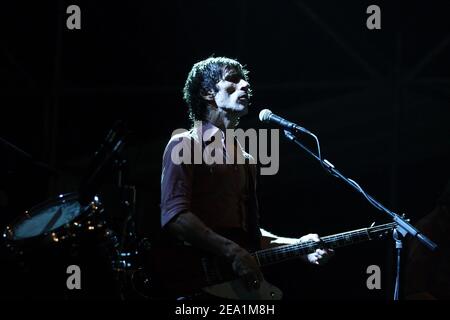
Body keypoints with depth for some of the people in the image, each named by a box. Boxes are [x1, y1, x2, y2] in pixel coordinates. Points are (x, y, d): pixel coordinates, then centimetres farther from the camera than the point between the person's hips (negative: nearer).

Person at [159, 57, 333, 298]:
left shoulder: (245, 159, 23)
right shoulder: (185, 145, 1)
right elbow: (173, 216, -12)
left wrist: (297, 245, 13)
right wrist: (233, 252, -17)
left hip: (238, 281, 6)